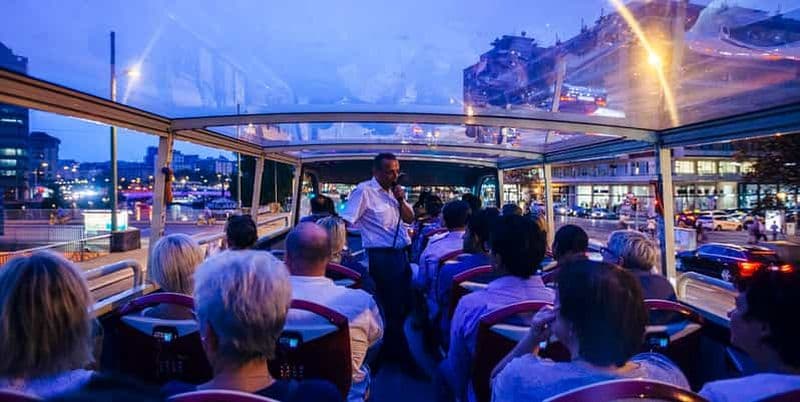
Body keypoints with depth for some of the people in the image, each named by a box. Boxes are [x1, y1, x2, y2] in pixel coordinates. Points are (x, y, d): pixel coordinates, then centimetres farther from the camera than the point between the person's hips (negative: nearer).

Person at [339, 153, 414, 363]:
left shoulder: (395, 191, 12)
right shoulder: (364, 191, -12)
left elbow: (410, 219, 12)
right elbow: (345, 222, -16)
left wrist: (401, 200, -5)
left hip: (401, 253, 8)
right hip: (382, 256, -8)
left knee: (405, 302, 18)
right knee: (392, 306, 1)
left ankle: (396, 348, 37)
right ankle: (394, 351, 20)